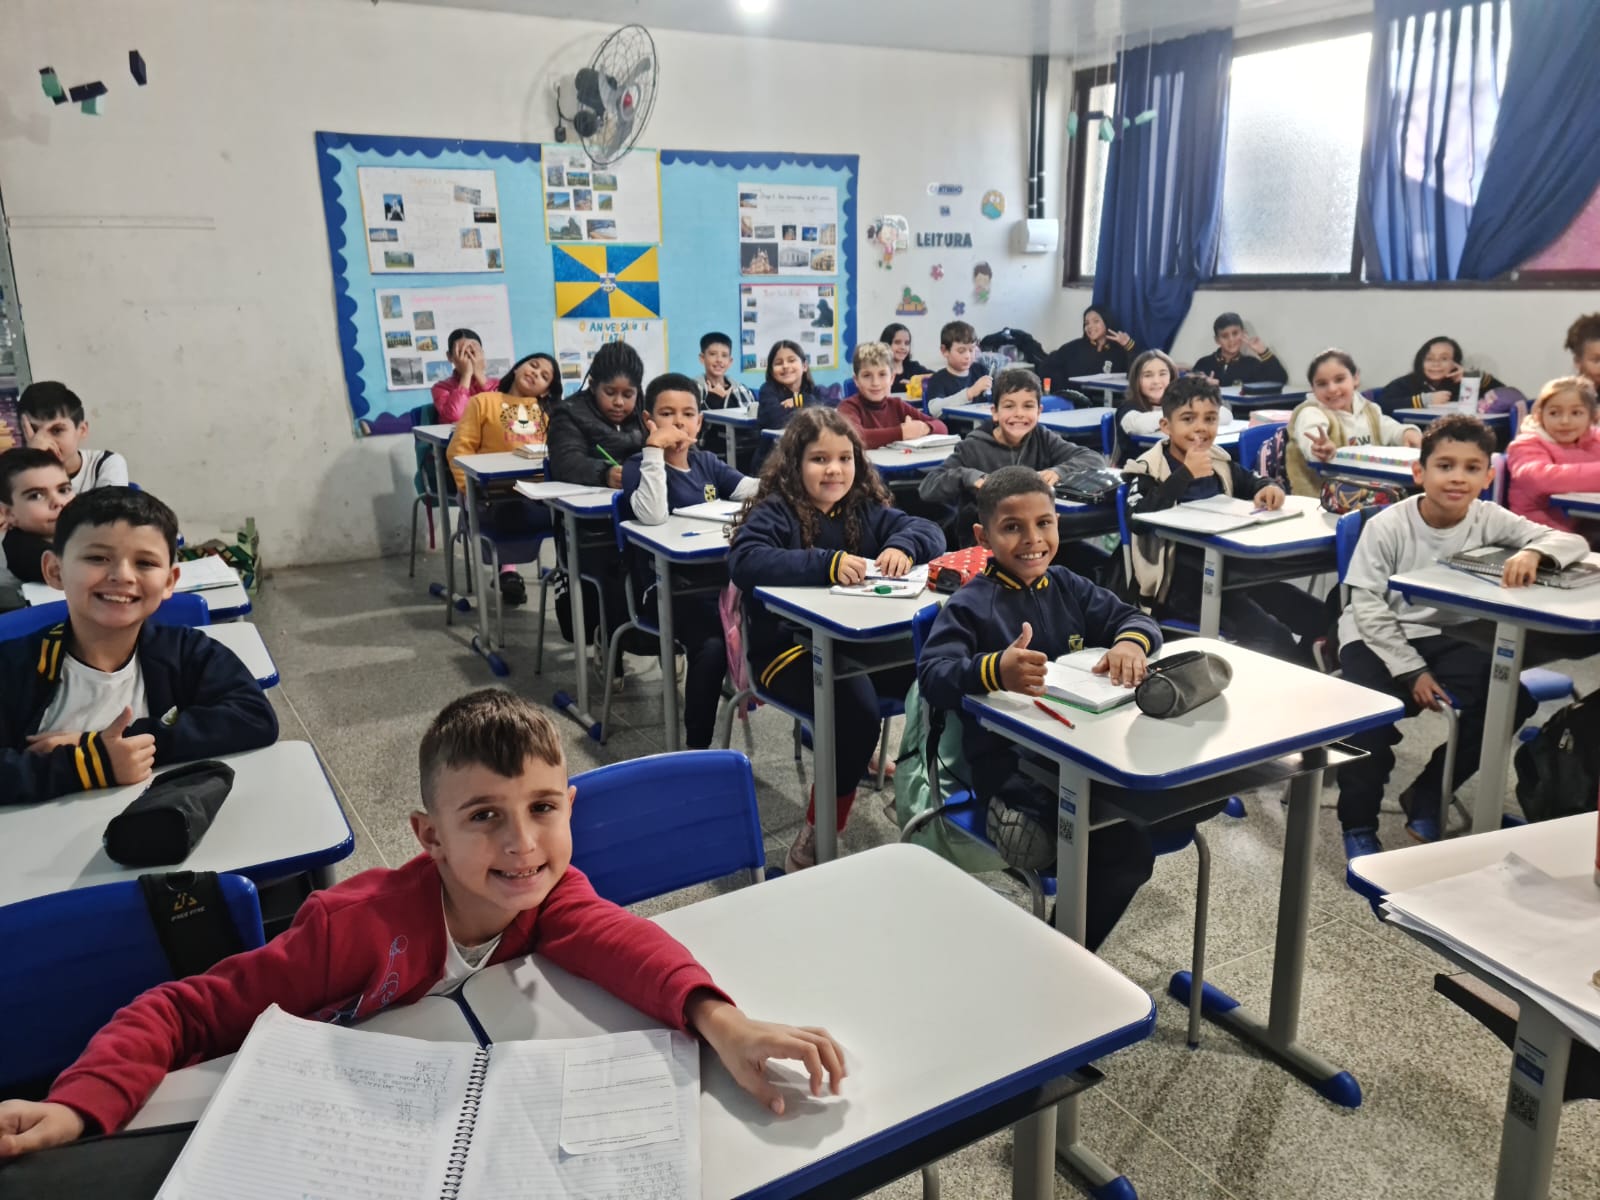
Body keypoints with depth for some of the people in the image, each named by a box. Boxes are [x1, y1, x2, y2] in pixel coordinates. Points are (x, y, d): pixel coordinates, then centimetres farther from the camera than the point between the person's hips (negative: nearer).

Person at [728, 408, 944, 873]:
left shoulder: (864, 509, 11)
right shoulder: (774, 512, -7)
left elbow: (928, 530, 6)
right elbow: (744, 562, -26)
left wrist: (903, 545, -19)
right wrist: (828, 564, -35)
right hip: (787, 647, -5)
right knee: (857, 710, -31)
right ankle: (815, 838, -11)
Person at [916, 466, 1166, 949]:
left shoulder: (1068, 587, 12)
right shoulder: (970, 605, -8)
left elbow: (1132, 617, 9)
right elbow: (931, 675, -21)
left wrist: (1130, 641, -17)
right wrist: (994, 670, -43)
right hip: (1008, 759, -7)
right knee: (1125, 846, -27)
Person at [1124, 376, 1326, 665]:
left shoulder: (1220, 463, 12)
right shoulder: (1148, 470, -7)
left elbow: (1257, 483, 26)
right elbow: (1138, 519, -24)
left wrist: (1270, 489, 1)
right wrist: (1186, 474, -25)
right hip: (1183, 582, -7)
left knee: (1321, 618, 0)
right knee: (1271, 638, -26)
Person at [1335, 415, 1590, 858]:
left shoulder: (1489, 519, -7)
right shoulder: (1386, 527, -15)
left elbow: (1574, 542, -10)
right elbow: (1368, 607, -13)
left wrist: (1533, 552, -35)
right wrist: (1412, 671, -19)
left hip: (1444, 637, 4)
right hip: (1376, 637, -4)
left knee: (1512, 701, -15)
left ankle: (1425, 798, 6)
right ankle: (1358, 826, -3)